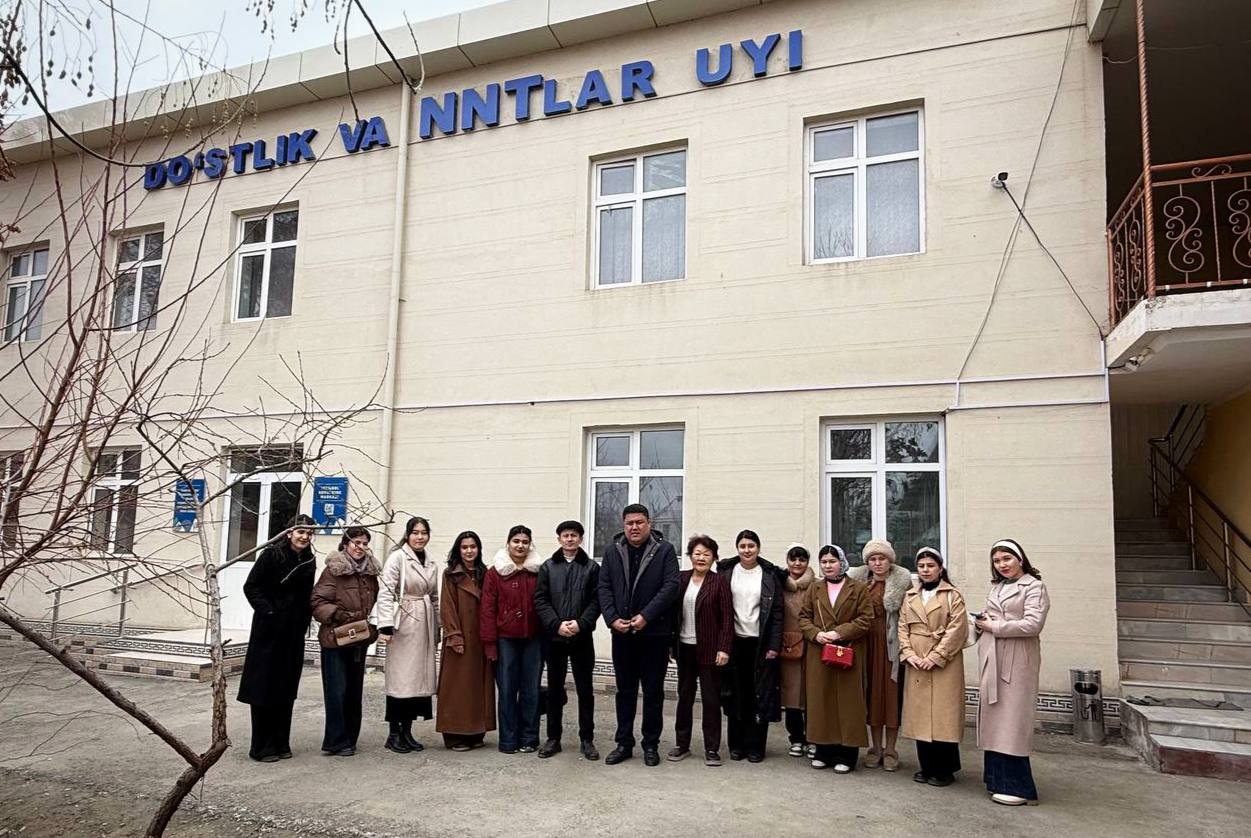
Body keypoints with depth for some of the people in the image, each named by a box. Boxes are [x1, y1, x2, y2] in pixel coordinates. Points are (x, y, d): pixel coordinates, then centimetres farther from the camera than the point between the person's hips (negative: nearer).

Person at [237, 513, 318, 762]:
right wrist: (267, 611, -16)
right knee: (264, 687, 1)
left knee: (287, 687, 10)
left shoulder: (309, 560, 7)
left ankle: (281, 743, 19)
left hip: (294, 632, 6)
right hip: (269, 630, -5)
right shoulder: (272, 554, -10)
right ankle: (261, 747, 9)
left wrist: (305, 618, 5)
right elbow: (251, 587, -10)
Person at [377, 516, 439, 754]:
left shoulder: (431, 564, 14)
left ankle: (407, 731, 17)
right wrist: (386, 625, -22)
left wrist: (437, 630, 18)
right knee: (400, 679, -4)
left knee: (419, 678, 7)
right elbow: (385, 593, -13)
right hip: (403, 625, -6)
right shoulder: (397, 558, -6)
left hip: (424, 627, 7)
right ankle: (393, 734, 7)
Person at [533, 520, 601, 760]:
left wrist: (581, 623, -17)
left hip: (582, 638, -1)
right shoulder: (548, 567, 6)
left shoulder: (592, 568, 3)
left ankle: (587, 739, 14)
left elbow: (596, 601, -3)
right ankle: (553, 738, 20)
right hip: (554, 637, 1)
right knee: (554, 689, 10)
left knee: (585, 689, 4)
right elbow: (540, 600, -1)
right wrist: (557, 624, -14)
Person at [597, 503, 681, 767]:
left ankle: (651, 745, 18)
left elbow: (671, 586, -10)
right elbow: (604, 588, 4)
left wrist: (645, 616, -17)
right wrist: (612, 618, -10)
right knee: (625, 691, 12)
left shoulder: (664, 550, -2)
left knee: (653, 692, 7)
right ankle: (624, 743, 21)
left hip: (654, 633, -3)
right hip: (622, 633, 3)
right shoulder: (612, 551, 7)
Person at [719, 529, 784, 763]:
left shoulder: (770, 575, 1)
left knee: (760, 695, 1)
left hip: (761, 643, -1)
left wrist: (774, 645, -6)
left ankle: (755, 746, 12)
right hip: (734, 642, 1)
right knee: (736, 694, 6)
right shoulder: (726, 572, 3)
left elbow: (777, 612, 0)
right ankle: (737, 744, 16)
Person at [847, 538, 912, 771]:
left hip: (892, 644, -3)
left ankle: (891, 750, 13)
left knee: (891, 692, 1)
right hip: (869, 644, 3)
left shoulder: (902, 581, -4)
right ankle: (875, 748, 20)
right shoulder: (859, 581, 5)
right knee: (872, 692, 8)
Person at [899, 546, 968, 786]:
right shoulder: (910, 597, 14)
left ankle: (944, 770, 9)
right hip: (916, 665, 4)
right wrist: (908, 654, -5)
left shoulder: (952, 596, -1)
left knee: (943, 715, -3)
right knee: (919, 714, 6)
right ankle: (927, 767, 18)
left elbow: (957, 629, -9)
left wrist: (936, 657, -14)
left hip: (944, 665, -4)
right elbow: (903, 627, 11)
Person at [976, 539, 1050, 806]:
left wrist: (994, 627, -11)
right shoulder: (997, 586, 17)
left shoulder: (1034, 586, -5)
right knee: (994, 719, 8)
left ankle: (1017, 787, 3)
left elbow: (1033, 624, -16)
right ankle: (999, 781, 17)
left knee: (1011, 720, -5)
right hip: (992, 659, 7)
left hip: (1016, 661, -7)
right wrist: (982, 622, 3)